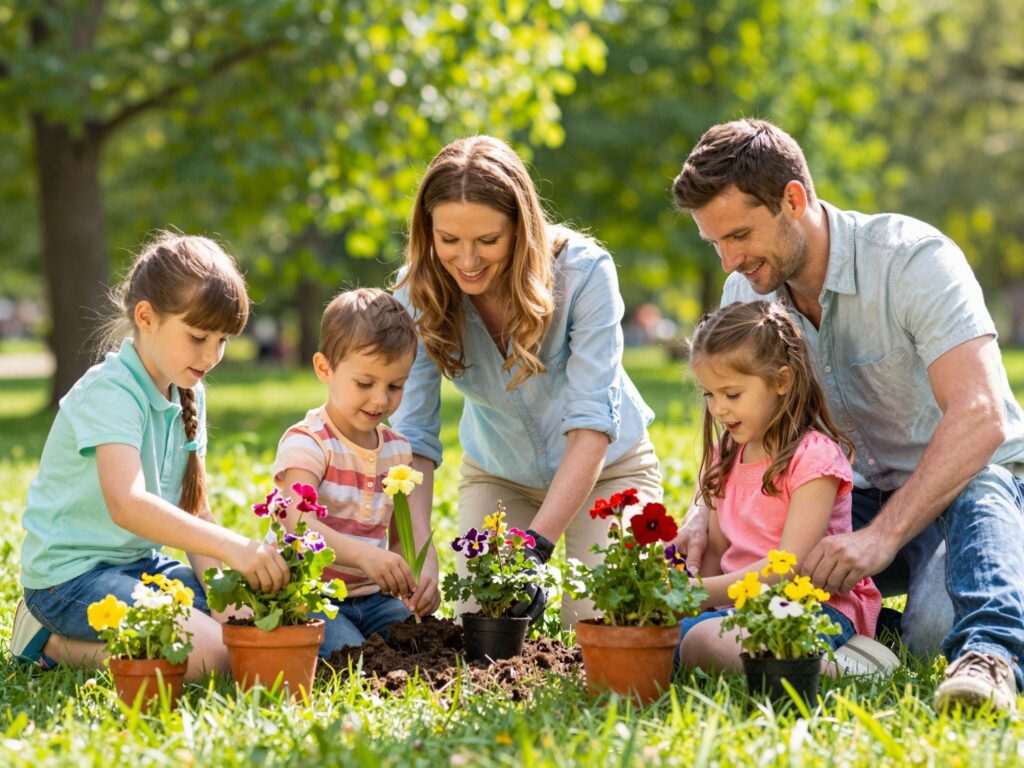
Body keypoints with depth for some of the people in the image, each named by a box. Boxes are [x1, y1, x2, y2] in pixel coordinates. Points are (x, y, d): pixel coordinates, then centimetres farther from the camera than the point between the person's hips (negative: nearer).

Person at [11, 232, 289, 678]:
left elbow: (194, 511, 8)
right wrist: (233, 547, -43)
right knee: (208, 653, -26)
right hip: (73, 572, -9)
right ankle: (52, 642, -6)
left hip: (142, 564, 9)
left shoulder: (188, 394, 8)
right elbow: (127, 504, -36)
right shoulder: (111, 391, -20)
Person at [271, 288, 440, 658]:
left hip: (371, 597, 6)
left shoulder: (397, 450, 10)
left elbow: (404, 534, 10)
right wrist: (364, 554, -46)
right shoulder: (306, 443, -12)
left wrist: (420, 576, -14)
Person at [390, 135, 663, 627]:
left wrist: (536, 546, -42)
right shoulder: (419, 295, -21)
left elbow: (591, 425, -32)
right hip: (498, 475, 2)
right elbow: (413, 436, -23)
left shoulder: (583, 271, -30)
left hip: (605, 468, -2)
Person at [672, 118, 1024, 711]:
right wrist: (706, 513, -17)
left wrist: (884, 535, -42)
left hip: (965, 484, -7)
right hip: (860, 500, 8)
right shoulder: (748, 288, 0)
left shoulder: (915, 258, -22)